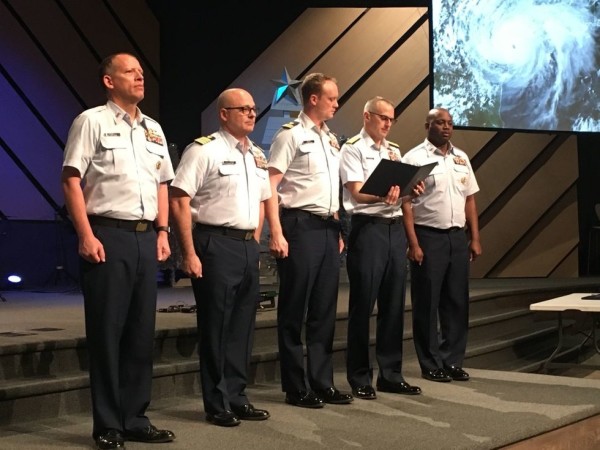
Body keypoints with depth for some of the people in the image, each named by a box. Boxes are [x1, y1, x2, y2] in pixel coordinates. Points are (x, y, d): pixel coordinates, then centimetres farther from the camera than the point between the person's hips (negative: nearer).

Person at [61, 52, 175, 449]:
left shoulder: (153, 129, 17)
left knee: (142, 330, 8)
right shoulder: (92, 121, -2)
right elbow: (71, 180, -8)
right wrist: (86, 236, -15)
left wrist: (162, 231, 11)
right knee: (107, 331, -2)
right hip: (107, 235, -6)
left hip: (146, 237, 6)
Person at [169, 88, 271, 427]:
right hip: (217, 245, -7)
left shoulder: (257, 156, 14)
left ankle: (236, 398, 23)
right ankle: (218, 405, 9)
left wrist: (255, 244, 16)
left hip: (248, 246, 7)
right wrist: (190, 253, -18)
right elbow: (180, 201, -14)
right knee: (216, 328, 0)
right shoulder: (204, 150, -9)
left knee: (243, 326, 12)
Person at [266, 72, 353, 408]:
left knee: (325, 310, 11)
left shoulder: (331, 140, 17)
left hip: (328, 229, 8)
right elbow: (270, 185, -13)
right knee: (294, 310, 0)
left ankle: (322, 382, 19)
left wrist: (338, 230, 16)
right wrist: (276, 234, -19)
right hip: (300, 227, -8)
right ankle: (296, 388, 7)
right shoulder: (291, 135, -7)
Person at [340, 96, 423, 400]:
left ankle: (390, 374, 16)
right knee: (362, 305, -2)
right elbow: (357, 192, -13)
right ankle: (359, 378, 5)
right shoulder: (353, 148, -1)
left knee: (394, 303, 9)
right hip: (367, 227, -7)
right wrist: (383, 196, -31)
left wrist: (410, 193, -6)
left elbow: (400, 195, 17)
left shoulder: (394, 150, 19)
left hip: (395, 227, 7)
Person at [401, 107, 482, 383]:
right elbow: (406, 203, -9)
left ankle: (453, 362, 17)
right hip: (428, 237, -6)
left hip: (458, 237, 6)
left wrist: (475, 238, 10)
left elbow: (470, 200, 16)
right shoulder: (414, 158, -5)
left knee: (457, 302, 8)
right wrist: (413, 244, -15)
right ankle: (431, 365, 9)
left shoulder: (461, 158, 14)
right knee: (427, 303, 1)